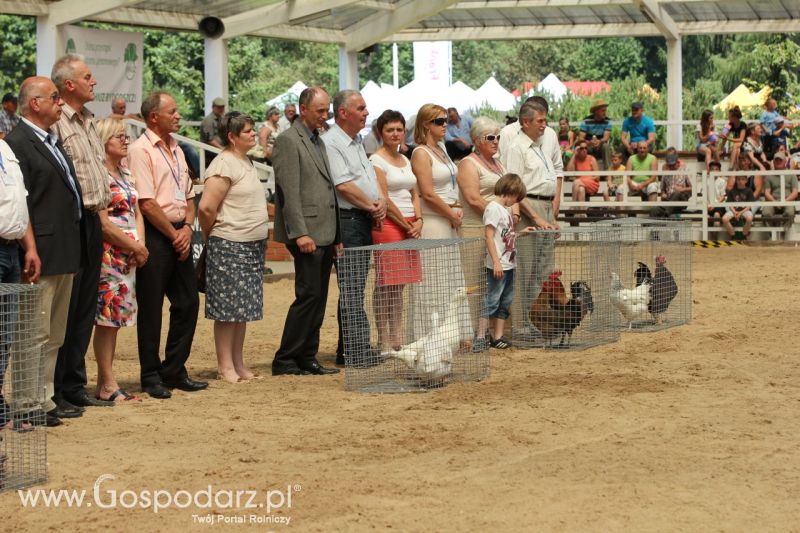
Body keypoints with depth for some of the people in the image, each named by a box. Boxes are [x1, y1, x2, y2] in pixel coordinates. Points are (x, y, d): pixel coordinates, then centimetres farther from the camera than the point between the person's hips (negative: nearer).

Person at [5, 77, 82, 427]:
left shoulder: (52, 140, 18)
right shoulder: (18, 143, -13)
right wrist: (30, 250, -21)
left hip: (64, 254, 10)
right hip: (41, 254, -10)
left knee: (54, 336, 14)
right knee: (35, 333, -5)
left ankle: (45, 400, 20)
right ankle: (27, 406, 0)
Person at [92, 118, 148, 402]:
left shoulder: (126, 175, 17)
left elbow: (137, 212, 17)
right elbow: (103, 222, -15)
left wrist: (140, 245, 0)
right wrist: (135, 246, -10)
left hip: (129, 256, 9)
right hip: (109, 254, -9)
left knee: (115, 318, 9)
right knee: (107, 317, -6)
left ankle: (104, 383, 14)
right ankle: (108, 384, -3)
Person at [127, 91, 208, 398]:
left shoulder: (176, 150, 16)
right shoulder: (141, 150, -10)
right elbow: (147, 203, -16)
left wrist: (187, 228, 1)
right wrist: (174, 234, -10)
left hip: (179, 235, 8)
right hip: (155, 236, -8)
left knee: (188, 303, 9)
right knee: (151, 309, -1)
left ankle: (174, 371, 18)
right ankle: (151, 376, 6)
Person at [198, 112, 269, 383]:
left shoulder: (246, 162, 15)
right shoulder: (224, 164, -14)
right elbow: (206, 207, -19)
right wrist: (212, 236, -6)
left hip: (253, 246, 9)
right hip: (229, 246, -9)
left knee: (243, 308, 11)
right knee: (228, 308, -4)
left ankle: (239, 364, 17)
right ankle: (225, 366, 2)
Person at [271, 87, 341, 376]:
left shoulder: (318, 142, 19)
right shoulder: (288, 141, -8)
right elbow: (289, 192, -15)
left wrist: (336, 236, 17)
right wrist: (300, 233, -20)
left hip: (325, 235, 9)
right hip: (307, 234, -9)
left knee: (318, 299, 9)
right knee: (308, 296, -10)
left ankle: (307, 358, 14)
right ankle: (284, 360, -4)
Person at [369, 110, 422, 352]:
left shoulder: (405, 160, 18)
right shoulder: (376, 160, -6)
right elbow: (383, 199, -12)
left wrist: (418, 221, 1)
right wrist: (407, 225, -10)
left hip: (410, 226, 8)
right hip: (387, 225, -8)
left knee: (400, 285, 9)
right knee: (386, 285, -6)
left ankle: (397, 340, 13)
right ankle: (384, 343, -5)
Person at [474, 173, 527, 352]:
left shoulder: (505, 209, 16)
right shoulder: (493, 208, -12)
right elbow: (489, 236, -17)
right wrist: (496, 262, -21)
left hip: (509, 263, 9)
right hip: (498, 265, -9)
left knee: (505, 301, 12)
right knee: (492, 301, -9)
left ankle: (497, 336, 17)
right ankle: (480, 337, -8)